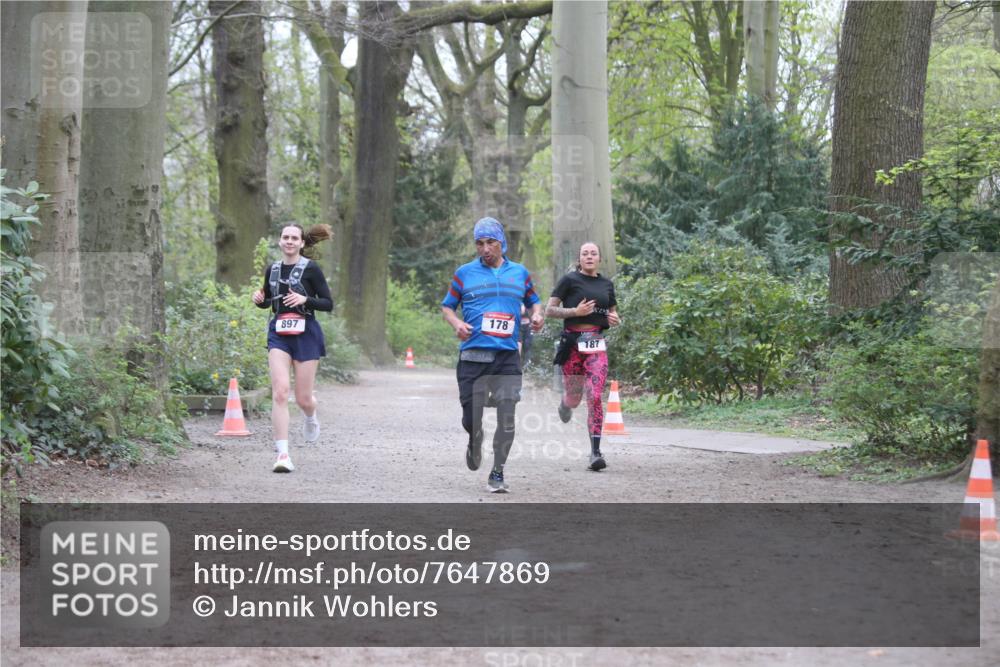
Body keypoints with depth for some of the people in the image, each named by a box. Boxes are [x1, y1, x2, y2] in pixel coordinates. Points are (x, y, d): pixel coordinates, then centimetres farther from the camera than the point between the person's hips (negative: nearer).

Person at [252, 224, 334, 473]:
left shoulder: (310, 269, -5)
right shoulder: (272, 270, 7)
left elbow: (328, 303, -5)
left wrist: (305, 299, -21)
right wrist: (260, 299, -1)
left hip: (306, 334, -3)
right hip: (278, 334, 3)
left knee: (303, 398, 3)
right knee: (280, 391, -15)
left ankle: (311, 418, 43)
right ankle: (282, 454, -15)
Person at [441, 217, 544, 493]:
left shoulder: (520, 273, 12)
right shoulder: (465, 273, 7)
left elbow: (533, 301, 24)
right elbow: (447, 306, 12)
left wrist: (537, 315, 1)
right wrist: (456, 324, -8)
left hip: (507, 356, 1)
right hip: (473, 354, -1)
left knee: (507, 417, -5)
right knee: (471, 416, 1)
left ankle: (497, 473, 8)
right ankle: (475, 443, 37)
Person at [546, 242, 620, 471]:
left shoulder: (606, 284, 12)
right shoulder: (569, 280, -1)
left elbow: (613, 313, 25)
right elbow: (549, 309, -3)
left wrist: (615, 320, 2)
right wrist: (575, 311, -16)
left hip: (597, 344, 2)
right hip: (573, 342, -2)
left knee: (595, 398, -11)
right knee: (574, 399, 8)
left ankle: (595, 451, -11)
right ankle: (565, 403, 48)